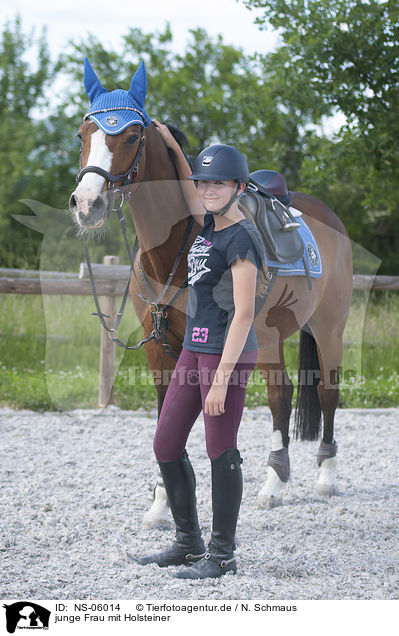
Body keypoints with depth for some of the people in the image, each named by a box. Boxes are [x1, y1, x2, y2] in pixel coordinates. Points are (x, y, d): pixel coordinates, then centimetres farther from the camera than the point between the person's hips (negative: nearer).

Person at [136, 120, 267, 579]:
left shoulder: (241, 238, -15)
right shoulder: (210, 225, 10)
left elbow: (244, 313, -20)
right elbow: (192, 199, 35)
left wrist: (222, 379, -24)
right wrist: (173, 148, 30)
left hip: (227, 353, -9)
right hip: (195, 348, 9)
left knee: (220, 451, -4)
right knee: (166, 446, 11)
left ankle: (222, 554, 5)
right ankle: (188, 543, 21)